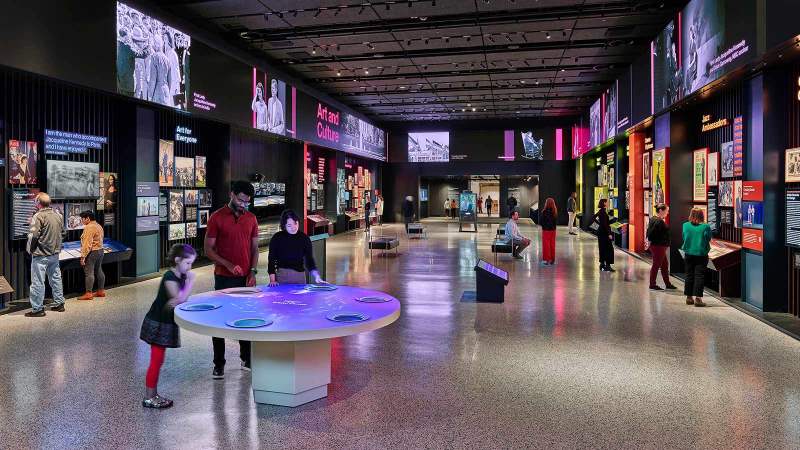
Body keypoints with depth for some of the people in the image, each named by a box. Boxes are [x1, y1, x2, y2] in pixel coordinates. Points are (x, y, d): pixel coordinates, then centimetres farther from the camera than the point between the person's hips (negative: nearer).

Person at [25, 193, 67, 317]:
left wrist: (30, 249, -4)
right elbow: (63, 233, 14)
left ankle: (37, 309, 4)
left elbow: (33, 236, -19)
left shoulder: (38, 216, -15)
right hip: (55, 254, 7)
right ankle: (59, 304, 24)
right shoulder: (58, 215, 7)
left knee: (38, 282, 0)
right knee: (55, 278, 16)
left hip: (41, 255, -7)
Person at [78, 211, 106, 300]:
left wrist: (83, 256, -21)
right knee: (99, 271, 14)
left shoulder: (89, 227, -17)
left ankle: (88, 294, -6)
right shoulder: (99, 226, 14)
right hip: (100, 250, 10)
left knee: (89, 273, -7)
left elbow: (87, 244, -22)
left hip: (92, 252, -10)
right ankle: (101, 291, 19)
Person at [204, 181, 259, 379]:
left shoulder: (251, 218, 6)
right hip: (224, 278, -3)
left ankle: (246, 358, 25)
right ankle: (219, 364, 14)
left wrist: (253, 271, -1)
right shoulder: (217, 218, -6)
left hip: (246, 278, 4)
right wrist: (229, 265, -17)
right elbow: (208, 249, -6)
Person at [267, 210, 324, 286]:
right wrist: (272, 280, -7)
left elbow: (309, 260, -1)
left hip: (299, 276, 1)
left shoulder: (304, 238, 0)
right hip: (281, 275, -1)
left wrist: (316, 276, -16)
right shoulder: (277, 238, -2)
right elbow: (271, 260, 1)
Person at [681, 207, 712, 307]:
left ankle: (689, 297, 18)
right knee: (699, 276, 1)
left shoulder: (685, 225, -4)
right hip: (701, 254, -3)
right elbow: (709, 239, -4)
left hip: (688, 254, 3)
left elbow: (684, 238, 3)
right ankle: (697, 298, -3)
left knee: (689, 275, 13)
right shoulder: (705, 227, -12)